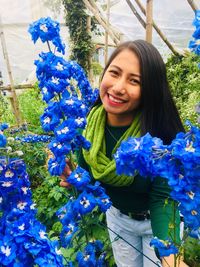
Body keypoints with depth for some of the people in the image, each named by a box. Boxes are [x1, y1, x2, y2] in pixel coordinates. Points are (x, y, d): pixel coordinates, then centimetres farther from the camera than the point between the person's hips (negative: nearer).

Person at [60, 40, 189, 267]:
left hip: (158, 221, -3)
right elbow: (87, 172, -4)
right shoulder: (89, 122, -19)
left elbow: (163, 198, -28)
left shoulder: (161, 132, -33)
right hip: (116, 217, 4)